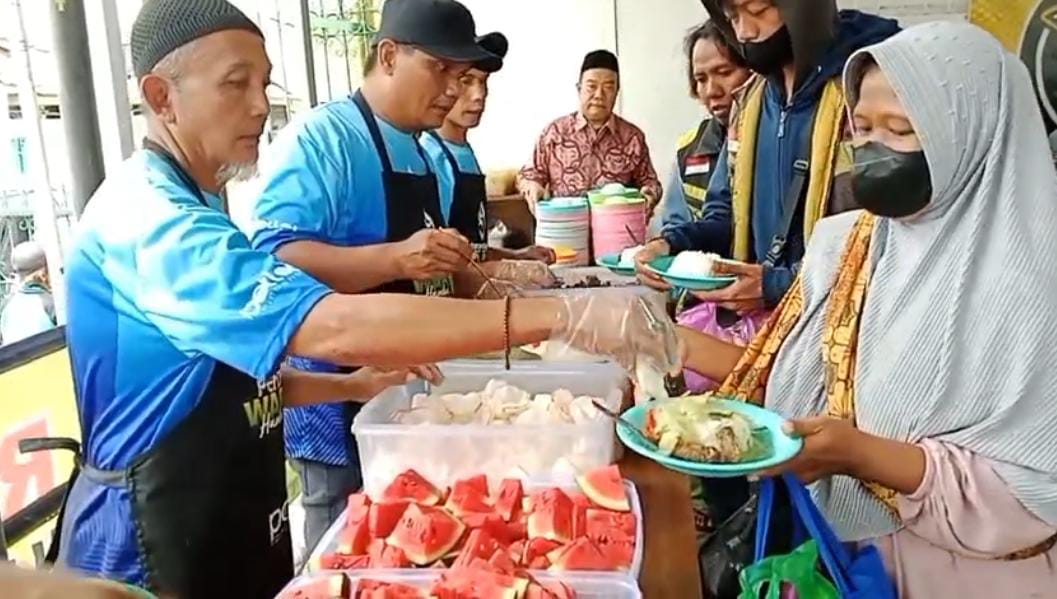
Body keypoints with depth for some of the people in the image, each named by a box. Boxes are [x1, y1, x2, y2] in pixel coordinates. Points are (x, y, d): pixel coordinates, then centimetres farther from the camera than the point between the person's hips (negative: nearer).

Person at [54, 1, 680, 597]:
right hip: (158, 540, -9)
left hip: (233, 521, 9)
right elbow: (336, 328, -39)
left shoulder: (184, 211, 8)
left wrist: (353, 384, -1)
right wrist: (559, 315, -39)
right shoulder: (152, 220, -25)